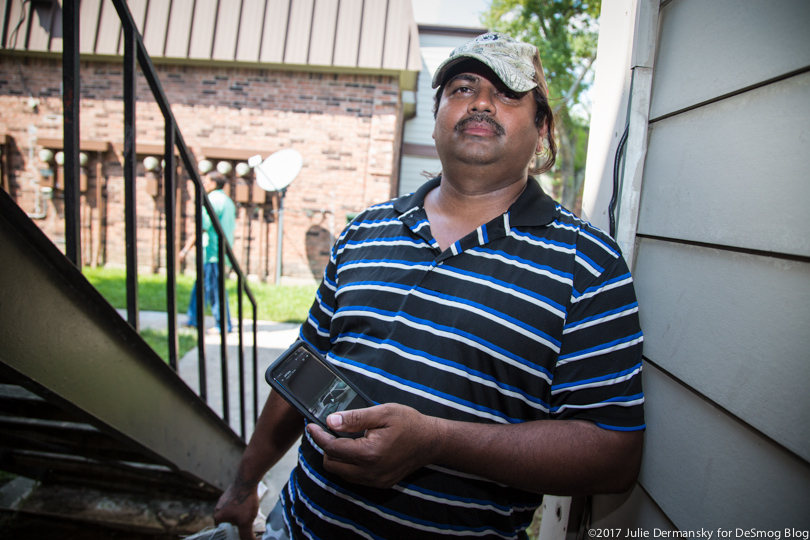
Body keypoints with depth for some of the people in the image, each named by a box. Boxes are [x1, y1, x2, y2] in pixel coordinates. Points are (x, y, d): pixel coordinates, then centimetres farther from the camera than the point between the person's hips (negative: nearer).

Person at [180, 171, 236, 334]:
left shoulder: (212, 200, -12)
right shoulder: (227, 200, 16)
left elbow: (202, 228, -19)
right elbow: (232, 226, 20)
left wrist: (186, 249, -18)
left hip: (212, 250, -9)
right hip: (223, 249, 9)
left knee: (214, 288, -3)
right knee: (200, 285, 16)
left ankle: (224, 325, 4)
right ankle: (193, 319, 24)